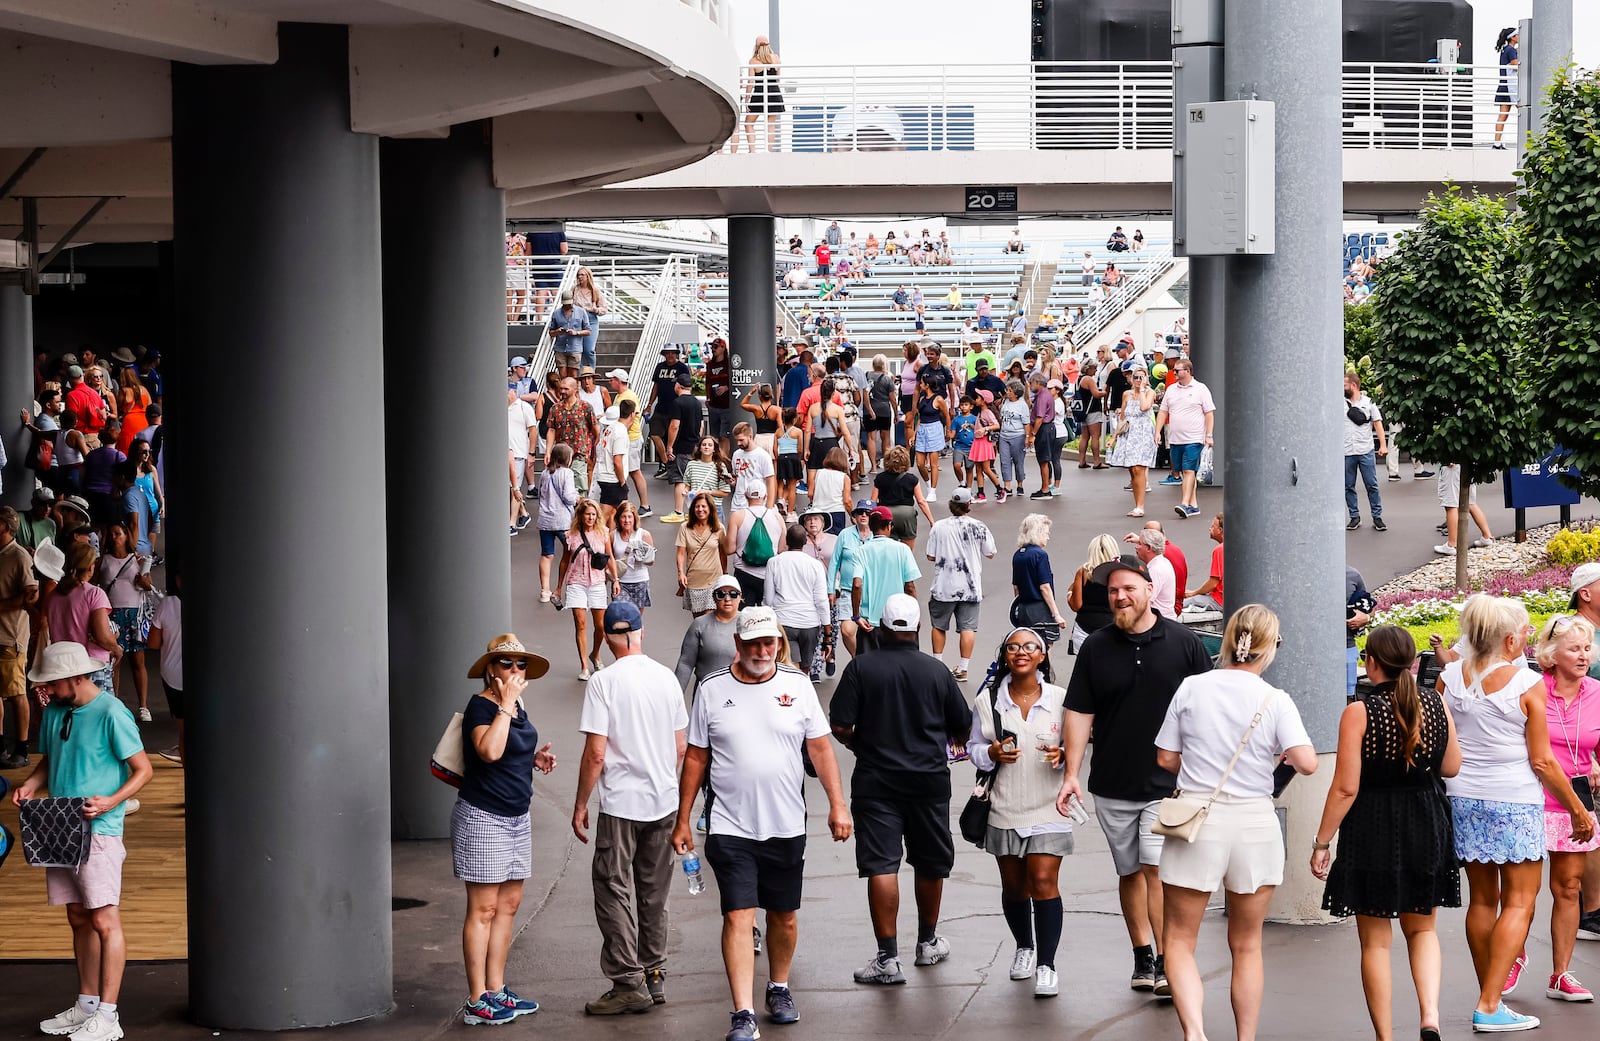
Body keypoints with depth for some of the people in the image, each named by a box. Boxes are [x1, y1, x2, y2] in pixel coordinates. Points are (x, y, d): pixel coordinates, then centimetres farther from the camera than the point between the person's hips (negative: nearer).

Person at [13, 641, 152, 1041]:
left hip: (99, 832, -7)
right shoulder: (54, 711, 10)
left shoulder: (111, 714, -12)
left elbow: (143, 770, -10)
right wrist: (31, 784, 2)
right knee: (79, 919, 13)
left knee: (104, 921, -6)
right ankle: (87, 1004, 21)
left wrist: (111, 802, -24)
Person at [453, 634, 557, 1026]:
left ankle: (496, 991, 20)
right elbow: (489, 750, -34)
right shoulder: (481, 707, -15)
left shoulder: (517, 708, 11)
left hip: (516, 818, 9)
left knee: (508, 905, 12)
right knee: (483, 909, -6)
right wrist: (505, 705, -26)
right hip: (483, 817, -9)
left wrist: (533, 758, 8)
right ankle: (477, 1002, -2)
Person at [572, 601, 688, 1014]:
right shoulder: (667, 678, 3)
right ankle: (655, 977, 21)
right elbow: (681, 747, 9)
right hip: (664, 802, 6)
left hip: (620, 805, -5)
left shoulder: (604, 683, -12)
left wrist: (580, 805, -5)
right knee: (654, 894, 15)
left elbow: (595, 753, -14)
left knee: (614, 892, 1)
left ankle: (628, 983, -1)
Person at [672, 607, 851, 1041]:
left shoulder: (797, 684, 2)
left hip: (786, 826, 2)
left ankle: (779, 989, 36)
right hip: (730, 827, -2)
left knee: (784, 915, 13)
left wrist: (838, 804, -2)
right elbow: (696, 758, 5)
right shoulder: (712, 689, 0)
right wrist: (682, 820, 5)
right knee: (738, 916, -11)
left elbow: (820, 748, 5)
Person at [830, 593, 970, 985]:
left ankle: (888, 958, -9)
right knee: (931, 863, 18)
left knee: (881, 866, -3)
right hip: (929, 779, 2)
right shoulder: (936, 670, -2)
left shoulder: (861, 668, -8)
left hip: (876, 780, -2)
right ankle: (928, 942, 34)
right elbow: (962, 728, 6)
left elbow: (839, 725, -11)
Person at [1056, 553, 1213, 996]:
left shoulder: (1184, 643, 0)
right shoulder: (1096, 648, 4)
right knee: (1130, 872, 10)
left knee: (1158, 867, -12)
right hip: (1112, 787, 3)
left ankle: (1168, 964, -10)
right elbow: (1080, 713, 5)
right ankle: (1143, 956, 19)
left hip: (1168, 782, -3)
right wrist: (1071, 773, -1)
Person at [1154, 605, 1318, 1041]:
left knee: (1179, 940, 7)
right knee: (1247, 946, 16)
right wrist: (1283, 756, 5)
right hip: (1255, 824, 1)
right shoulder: (1275, 701, -7)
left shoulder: (1191, 688, -3)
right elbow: (1308, 763, -16)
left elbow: (1166, 759, 2)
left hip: (1196, 823, 0)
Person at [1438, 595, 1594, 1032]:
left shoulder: (1450, 677, 0)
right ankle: (1490, 1006, -6)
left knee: (1482, 898, 14)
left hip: (1462, 799, 5)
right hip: (1515, 803, -5)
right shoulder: (1528, 685, -12)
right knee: (1519, 902, 2)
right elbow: (1542, 761, -10)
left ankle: (1489, 995, 21)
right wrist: (1579, 810, 0)